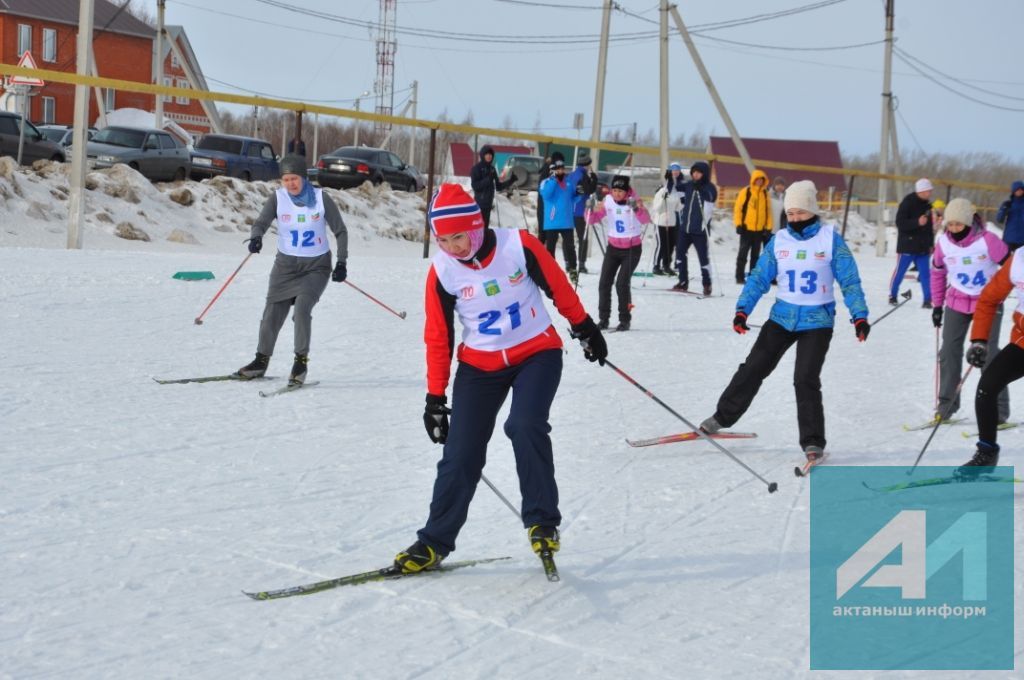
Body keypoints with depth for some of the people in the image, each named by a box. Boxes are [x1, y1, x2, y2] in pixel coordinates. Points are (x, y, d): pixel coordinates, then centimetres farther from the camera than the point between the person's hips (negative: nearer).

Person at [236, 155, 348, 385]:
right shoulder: (278, 198, -7)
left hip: (317, 266, -2)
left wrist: (342, 262, -7)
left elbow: (340, 231, -1)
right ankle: (261, 360, 24)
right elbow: (261, 222, -17)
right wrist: (255, 238, -40)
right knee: (272, 313, 4)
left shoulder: (321, 198, -9)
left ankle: (301, 360, -8)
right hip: (286, 265, 2)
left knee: (302, 306, -23)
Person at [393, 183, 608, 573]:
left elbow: (558, 286, -1)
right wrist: (435, 396, 1)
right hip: (480, 365, 2)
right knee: (460, 454, -1)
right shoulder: (442, 271, -12)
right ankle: (434, 543, 13)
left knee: (525, 426, -26)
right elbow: (438, 338, -2)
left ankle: (543, 521, -9)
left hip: (537, 352, -2)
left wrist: (584, 327, 10)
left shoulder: (518, 246, -18)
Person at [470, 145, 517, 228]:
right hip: (479, 203, -7)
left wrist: (511, 181, 5)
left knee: (485, 227, 8)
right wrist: (488, 180, -25)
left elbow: (498, 187, 16)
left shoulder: (492, 169, 12)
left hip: (488, 203, 7)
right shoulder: (476, 168, -6)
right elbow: (475, 186, -15)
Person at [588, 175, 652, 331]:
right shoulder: (607, 201, -4)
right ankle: (603, 318, 11)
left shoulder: (633, 202, -14)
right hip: (613, 248, 4)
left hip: (632, 249, -4)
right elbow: (592, 220, 0)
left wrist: (638, 209, -50)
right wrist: (593, 211, -22)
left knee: (622, 283, -13)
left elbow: (646, 220, -30)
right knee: (604, 283, -1)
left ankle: (625, 320, -2)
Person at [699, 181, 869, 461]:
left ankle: (813, 441, 1)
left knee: (806, 379, -10)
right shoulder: (779, 241, 2)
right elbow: (759, 277, 2)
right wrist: (743, 309, -8)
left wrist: (859, 315, -13)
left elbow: (849, 280, -6)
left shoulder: (830, 238, -7)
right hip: (782, 317, 3)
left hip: (817, 321, -3)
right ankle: (723, 416, 21)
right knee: (753, 368, 5)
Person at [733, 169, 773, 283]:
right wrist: (738, 224, -10)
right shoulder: (745, 192, -3)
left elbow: (768, 211, 11)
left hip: (760, 229, 4)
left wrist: (768, 227, 5)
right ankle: (740, 277, 3)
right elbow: (738, 208, -4)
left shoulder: (765, 194, 8)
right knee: (743, 253, -1)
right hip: (746, 228, -4)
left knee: (755, 255, 9)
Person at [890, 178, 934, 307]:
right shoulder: (907, 203, -11)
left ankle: (928, 299, 4)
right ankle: (892, 295, 19)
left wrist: (930, 244, 18)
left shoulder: (927, 205, 10)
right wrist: (917, 222, -29)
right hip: (907, 245, -5)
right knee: (899, 271, 3)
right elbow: (900, 224, -17)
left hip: (922, 247, 5)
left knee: (925, 273, 1)